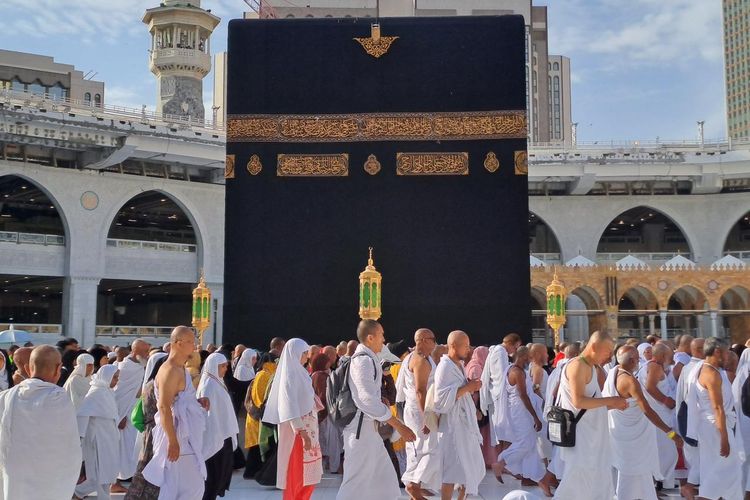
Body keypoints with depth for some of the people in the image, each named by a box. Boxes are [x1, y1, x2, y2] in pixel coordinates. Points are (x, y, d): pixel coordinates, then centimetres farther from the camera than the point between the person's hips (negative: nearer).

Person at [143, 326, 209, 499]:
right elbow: (164, 408, -23)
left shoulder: (181, 369, 15)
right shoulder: (170, 370, -16)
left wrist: (197, 402, 7)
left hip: (186, 437, 10)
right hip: (177, 439, -10)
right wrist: (173, 442, -26)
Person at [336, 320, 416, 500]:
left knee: (384, 478, 14)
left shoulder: (364, 358, 13)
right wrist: (399, 426, -24)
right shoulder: (364, 360, -18)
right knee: (357, 480, -4)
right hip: (361, 427, -10)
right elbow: (369, 400, -26)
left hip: (367, 426, 10)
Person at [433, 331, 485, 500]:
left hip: (465, 422, 10)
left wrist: (472, 387, 6)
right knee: (452, 471, -6)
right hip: (452, 424, -10)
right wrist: (467, 388, -21)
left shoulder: (459, 365, 13)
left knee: (471, 467, 15)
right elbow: (442, 398, -23)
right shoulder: (445, 367, -16)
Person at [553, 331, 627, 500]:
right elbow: (578, 401, -25)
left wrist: (613, 405, 7)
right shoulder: (578, 365, -16)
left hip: (590, 434, 10)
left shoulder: (590, 368, 15)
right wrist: (611, 400, -20)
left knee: (598, 478, 14)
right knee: (578, 480, -6)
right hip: (579, 435, -10)